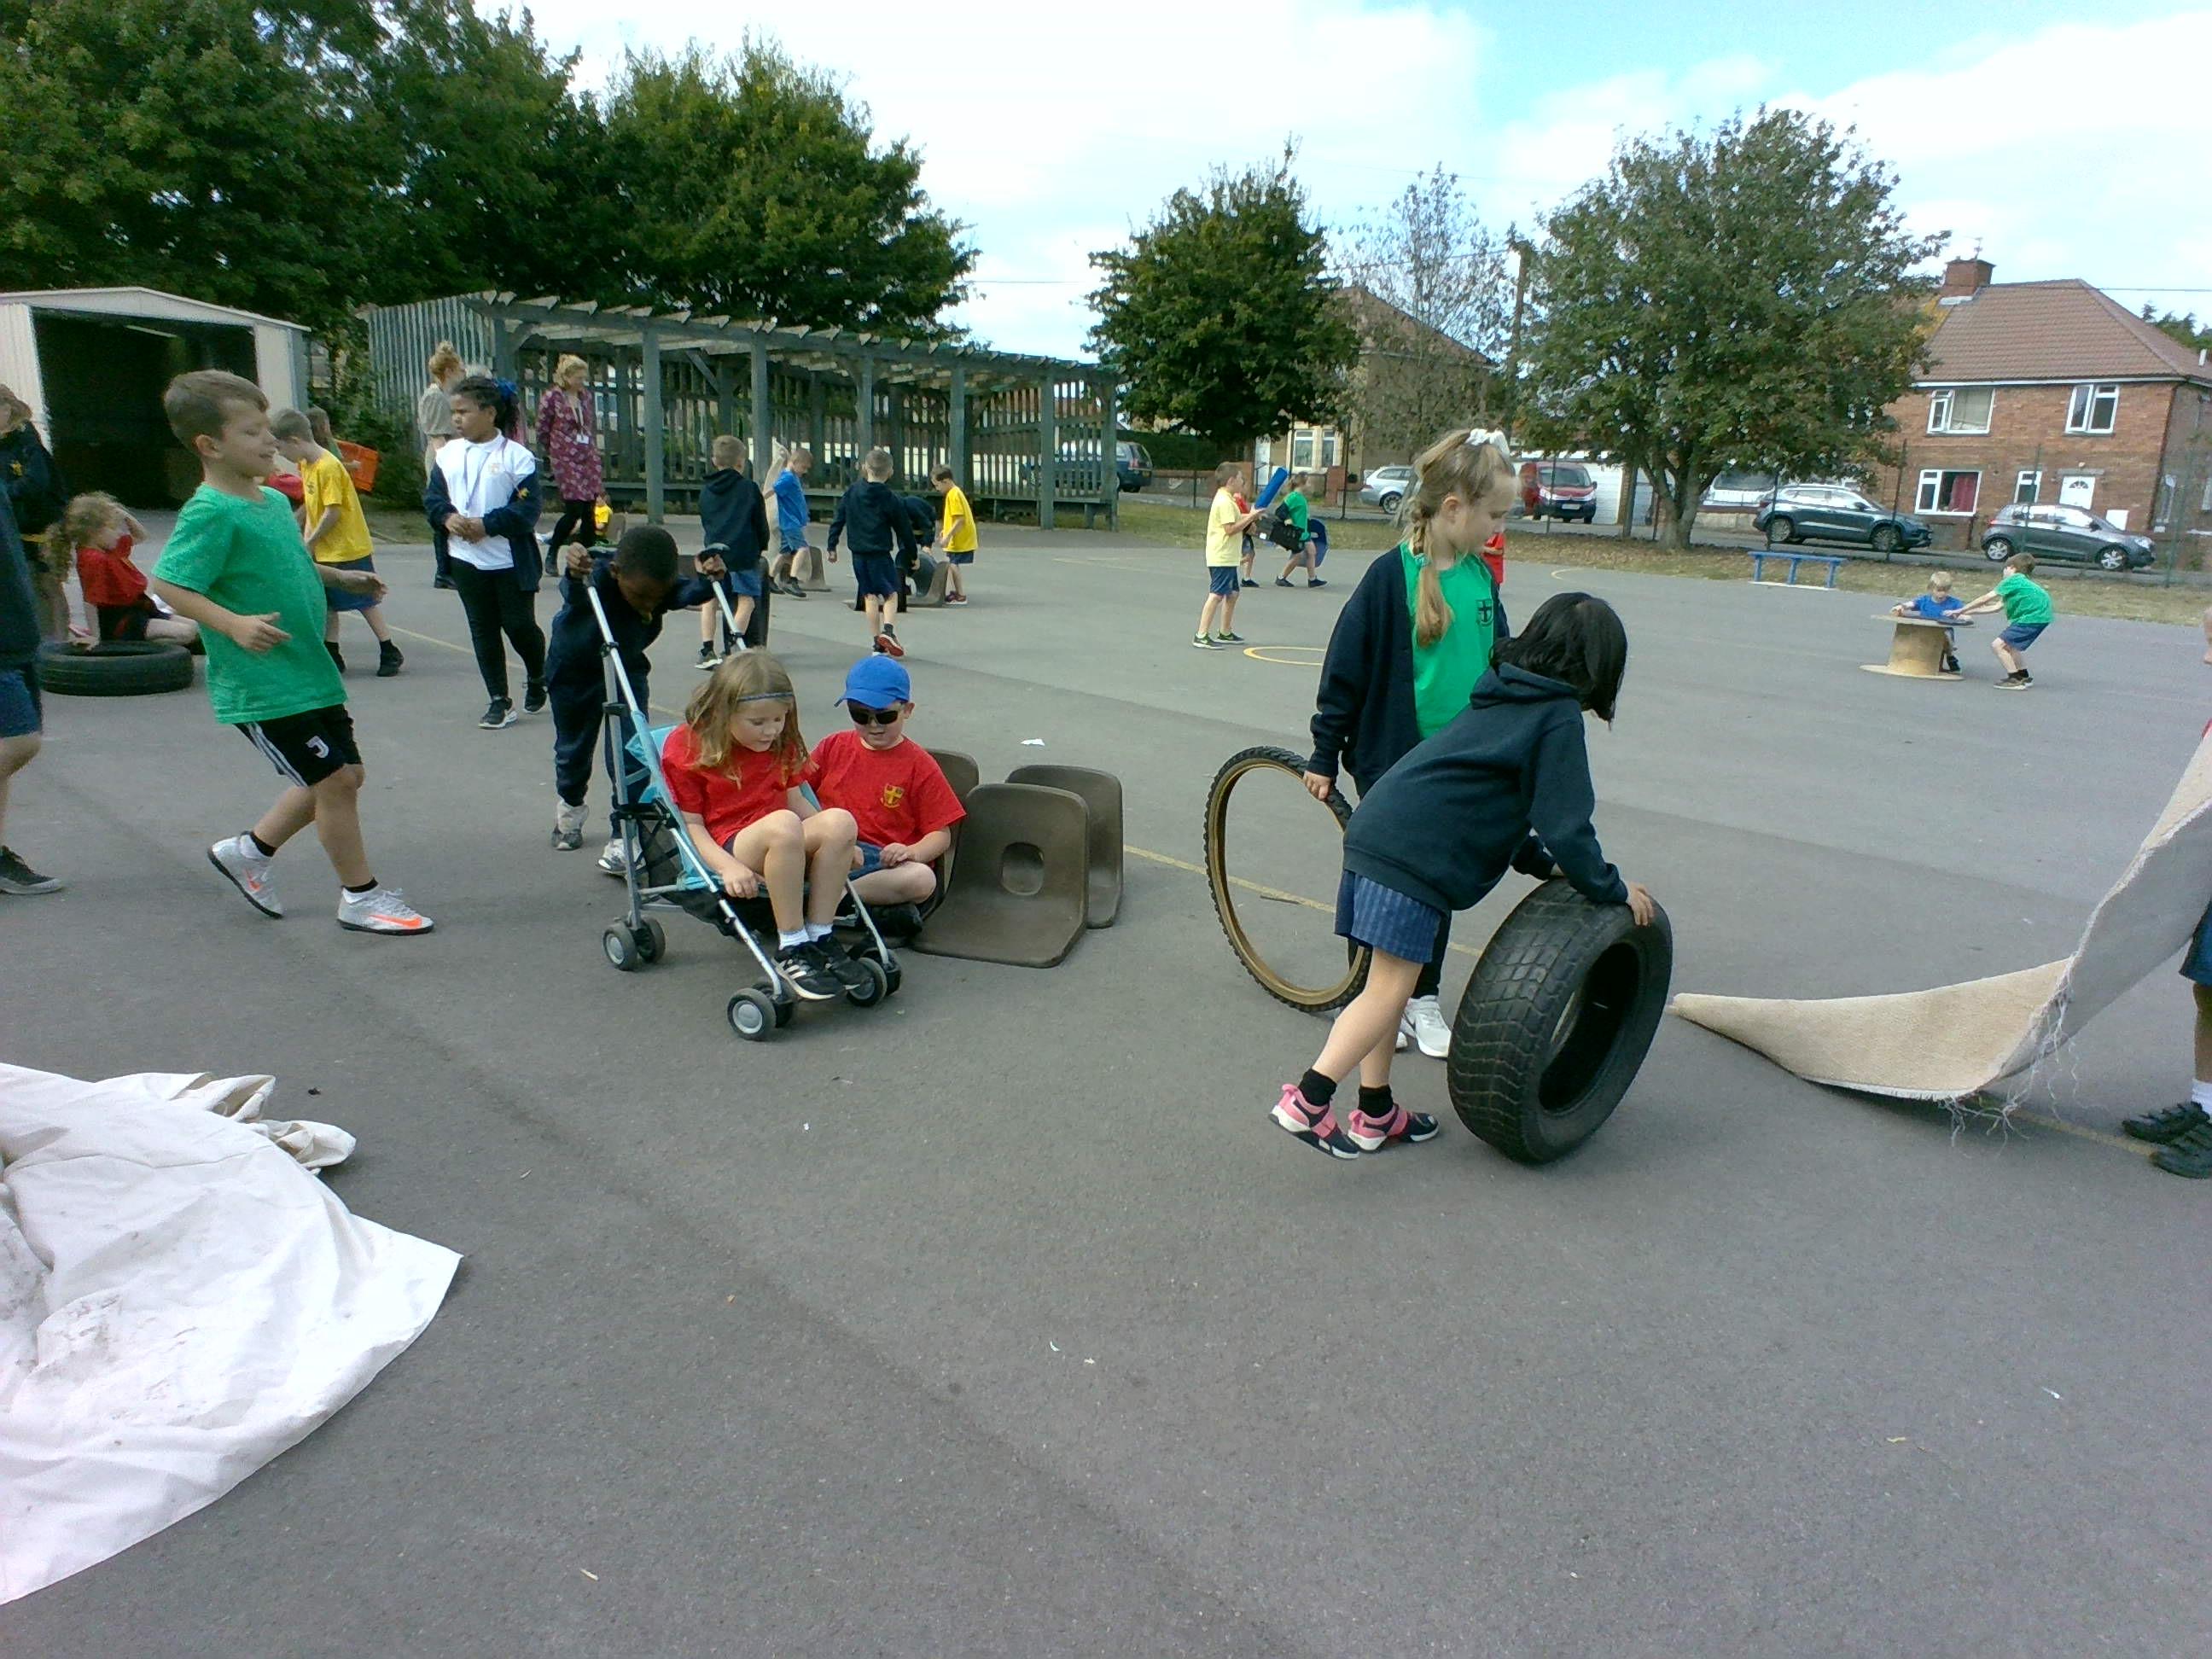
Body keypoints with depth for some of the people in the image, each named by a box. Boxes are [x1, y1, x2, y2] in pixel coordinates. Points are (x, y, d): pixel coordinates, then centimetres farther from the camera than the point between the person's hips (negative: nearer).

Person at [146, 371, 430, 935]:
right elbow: (168, 584, -21)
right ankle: (361, 897, 10)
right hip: (262, 685, -9)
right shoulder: (210, 513, -16)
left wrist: (341, 577, 18)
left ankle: (250, 850, 33)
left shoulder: (274, 500, 10)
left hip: (308, 672, 9)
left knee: (342, 774, 15)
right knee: (335, 779, -5)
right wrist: (234, 624, -31)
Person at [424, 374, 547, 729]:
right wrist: (447, 516, -11)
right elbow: (432, 495, 9)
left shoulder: (517, 456, -10)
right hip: (466, 560, 5)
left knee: (520, 625, 3)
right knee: (483, 630, 7)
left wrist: (487, 524, -21)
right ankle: (499, 701, 14)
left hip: (511, 561, -5)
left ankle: (537, 679, 31)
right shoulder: (448, 454, 6)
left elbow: (527, 509, -14)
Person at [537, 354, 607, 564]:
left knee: (589, 511, 0)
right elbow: (542, 431, 2)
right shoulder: (552, 397, -6)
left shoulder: (585, 395, 10)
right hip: (565, 460, -5)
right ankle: (551, 554, 5)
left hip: (588, 458, 5)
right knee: (574, 510, -12)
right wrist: (555, 452, 12)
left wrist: (593, 451, 13)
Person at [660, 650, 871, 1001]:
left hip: (785, 849, 6)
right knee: (783, 825, -39)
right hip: (729, 847, -5)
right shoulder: (685, 748, -4)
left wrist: (837, 843, 0)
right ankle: (791, 950, -30)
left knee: (840, 820, -27)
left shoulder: (780, 743, 14)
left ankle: (818, 939, -22)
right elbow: (691, 824, -6)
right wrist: (727, 867, -23)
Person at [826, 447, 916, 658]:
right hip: (880, 553, -4)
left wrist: (832, 545, 13)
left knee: (869, 595, 11)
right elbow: (904, 529, 0)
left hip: (858, 553, 4)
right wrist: (911, 553, 12)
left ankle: (877, 641, 11)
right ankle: (888, 629, -21)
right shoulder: (891, 500, -7)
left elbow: (838, 520, 6)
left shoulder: (852, 491, 3)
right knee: (891, 593, 4)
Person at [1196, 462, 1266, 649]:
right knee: (1216, 595, -14)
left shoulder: (1227, 499, 17)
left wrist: (1247, 518, 13)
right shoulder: (1225, 502, -17)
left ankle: (1225, 633, 27)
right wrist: (1250, 517, -16)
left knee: (1232, 593, 18)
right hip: (1221, 558, -11)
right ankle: (1201, 635, -16)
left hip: (1228, 557, 11)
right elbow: (1230, 529, -22)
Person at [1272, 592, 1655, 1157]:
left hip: (1377, 831, 9)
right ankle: (1308, 1100, -8)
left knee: (1389, 982, 15)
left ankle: (1376, 1114, 23)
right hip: (1414, 857, -9)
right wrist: (1614, 891, 6)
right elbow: (1567, 825, -6)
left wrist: (1542, 863, 30)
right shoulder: (1559, 716, -3)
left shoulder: (1503, 697, 24)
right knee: (1389, 989, -5)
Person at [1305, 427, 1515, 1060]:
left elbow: (1498, 665, 13)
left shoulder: (1480, 576, 3)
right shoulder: (1391, 576, -15)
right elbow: (1344, 669, -11)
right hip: (1391, 757, -5)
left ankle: (1424, 999, 29)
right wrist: (1324, 755, -8)